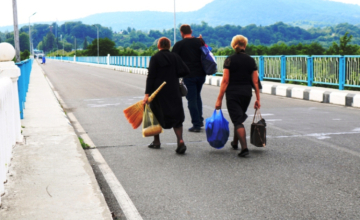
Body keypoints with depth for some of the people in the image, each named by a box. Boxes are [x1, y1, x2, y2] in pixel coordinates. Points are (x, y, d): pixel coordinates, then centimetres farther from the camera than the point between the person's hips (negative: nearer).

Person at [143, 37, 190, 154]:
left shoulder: (155, 58, -6)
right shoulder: (175, 57, 3)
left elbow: (151, 77, -11)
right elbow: (186, 71, -2)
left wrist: (147, 94, -12)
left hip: (158, 92, -2)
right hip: (174, 92, 2)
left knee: (156, 114, 15)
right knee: (176, 115, 4)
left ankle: (156, 141, 23)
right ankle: (180, 141, -14)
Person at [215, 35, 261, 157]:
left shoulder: (229, 60, -7)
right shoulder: (251, 61, 3)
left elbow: (225, 80, -11)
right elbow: (255, 82, 2)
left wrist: (219, 99, -8)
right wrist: (258, 99, 7)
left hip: (233, 93, -4)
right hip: (247, 93, 4)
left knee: (237, 121, -4)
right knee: (240, 118, 22)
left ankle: (244, 147, -19)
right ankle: (235, 143, 36)